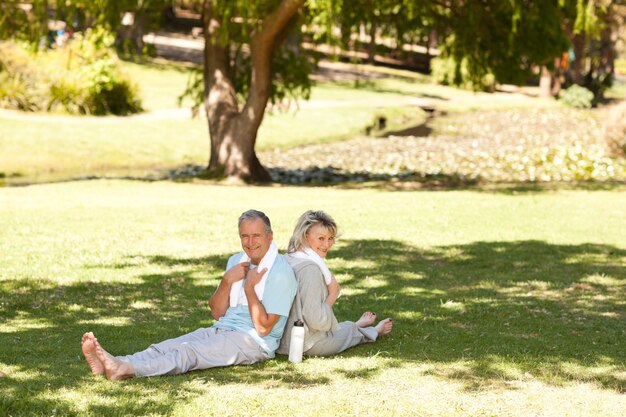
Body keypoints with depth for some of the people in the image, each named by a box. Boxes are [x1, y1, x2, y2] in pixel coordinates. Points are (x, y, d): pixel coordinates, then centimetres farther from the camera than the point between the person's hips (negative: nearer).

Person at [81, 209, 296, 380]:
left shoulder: (281, 272, -10)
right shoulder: (236, 261, 15)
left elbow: (263, 327, -13)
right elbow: (216, 312, 11)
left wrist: (249, 287, -13)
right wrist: (227, 281, -5)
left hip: (254, 342, -8)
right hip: (222, 330, 8)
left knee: (188, 352, -30)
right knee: (166, 347, -16)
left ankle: (127, 369, -49)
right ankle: (114, 363, -37)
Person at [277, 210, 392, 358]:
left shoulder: (288, 259, 1)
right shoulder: (310, 268, -27)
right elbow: (317, 321, -28)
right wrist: (333, 294, -16)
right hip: (310, 344, -7)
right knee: (350, 329, 24)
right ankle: (374, 331, 53)